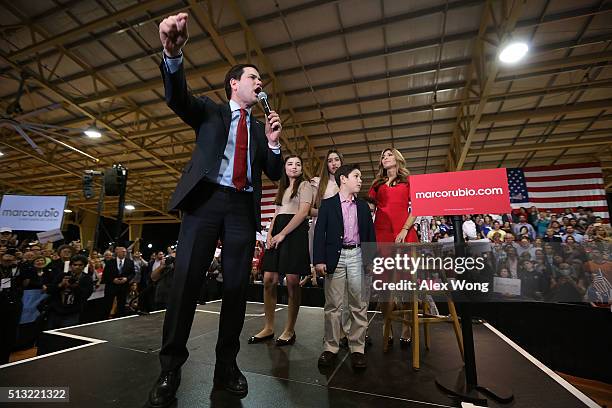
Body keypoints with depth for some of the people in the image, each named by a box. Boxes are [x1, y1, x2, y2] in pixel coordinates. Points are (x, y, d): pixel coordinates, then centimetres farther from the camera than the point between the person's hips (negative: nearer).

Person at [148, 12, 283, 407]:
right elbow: (178, 97, -5)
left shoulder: (260, 126, 21)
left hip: (244, 207, 3)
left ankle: (227, 365, 17)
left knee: (237, 284, 1)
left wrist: (272, 141, 0)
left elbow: (275, 174, 15)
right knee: (186, 279, -5)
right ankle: (170, 368, 13)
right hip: (206, 199, -2)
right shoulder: (209, 110, 16)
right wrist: (173, 54, -23)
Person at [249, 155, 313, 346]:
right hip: (277, 233, 6)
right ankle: (268, 328, 12)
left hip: (295, 232, -6)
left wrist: (282, 234, -13)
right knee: (268, 280, 0)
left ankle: (290, 330, 7)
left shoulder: (305, 185, 5)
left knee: (292, 282, -6)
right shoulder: (282, 189, 25)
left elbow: (303, 212, -8)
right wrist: (270, 234, 2)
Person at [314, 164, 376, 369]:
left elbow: (370, 234, 14)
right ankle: (330, 347, 19)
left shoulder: (363, 206, 13)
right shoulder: (328, 203, 3)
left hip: (358, 256, 3)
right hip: (335, 257, -2)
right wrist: (319, 259, -10)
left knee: (359, 305, 6)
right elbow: (320, 232, -3)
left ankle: (357, 348, 20)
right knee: (333, 305, 5)